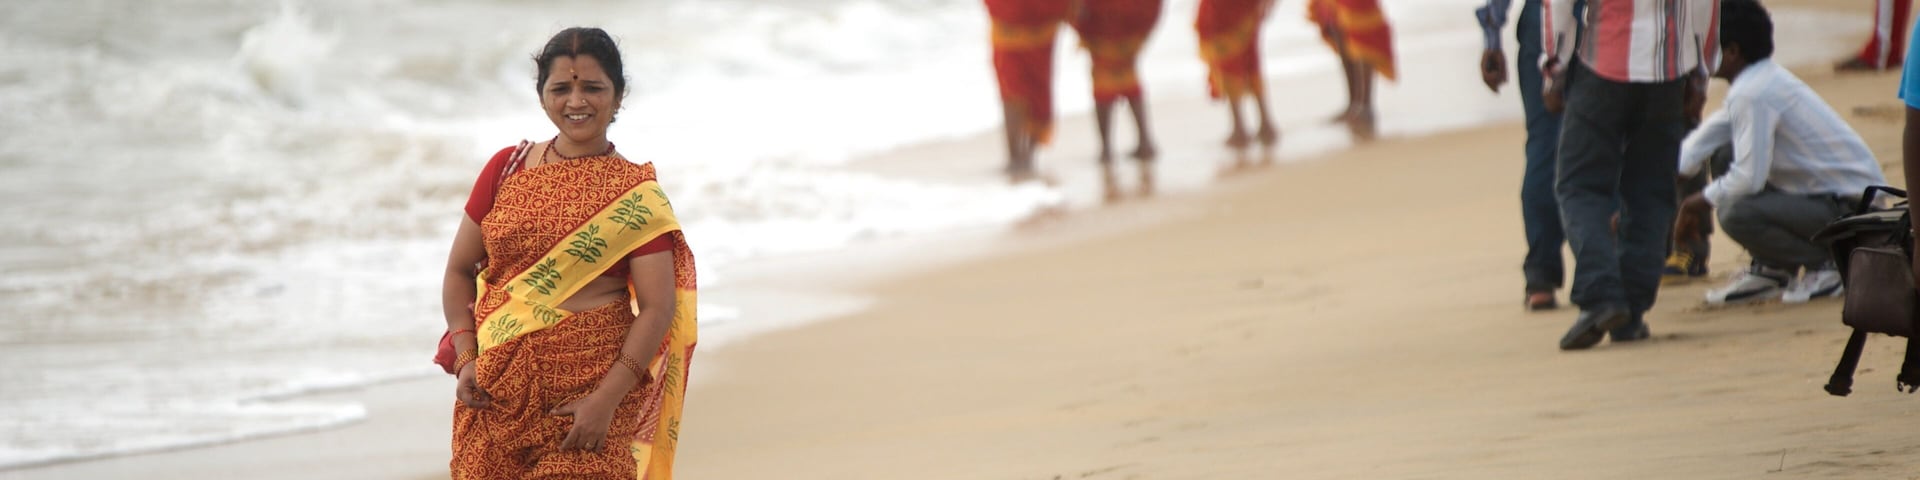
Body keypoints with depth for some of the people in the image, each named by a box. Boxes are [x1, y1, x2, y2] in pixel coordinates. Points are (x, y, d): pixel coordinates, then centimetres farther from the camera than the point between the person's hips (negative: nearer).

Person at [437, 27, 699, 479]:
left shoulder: (635, 194, -2)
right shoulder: (506, 169, 8)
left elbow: (658, 308, -7)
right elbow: (459, 271, 13)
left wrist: (607, 399, -17)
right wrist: (465, 357, -3)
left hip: (591, 388, -3)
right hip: (497, 390, 3)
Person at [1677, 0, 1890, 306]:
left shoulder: (1752, 94, -21)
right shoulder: (1761, 80, 10)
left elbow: (1749, 179, -23)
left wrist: (1706, 200, -5)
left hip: (1850, 208, -10)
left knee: (1736, 214, -27)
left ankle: (1825, 266, -5)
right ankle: (1770, 270, 15)